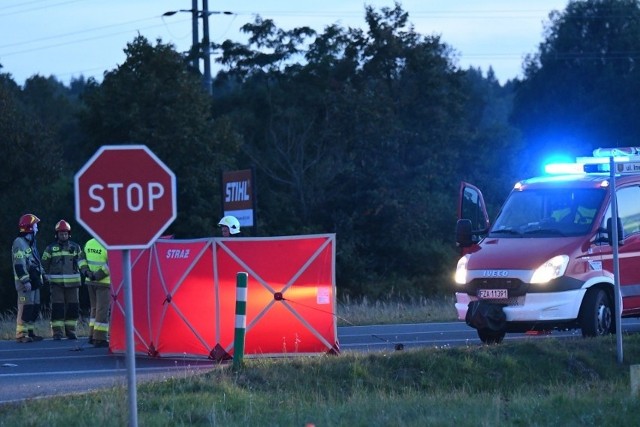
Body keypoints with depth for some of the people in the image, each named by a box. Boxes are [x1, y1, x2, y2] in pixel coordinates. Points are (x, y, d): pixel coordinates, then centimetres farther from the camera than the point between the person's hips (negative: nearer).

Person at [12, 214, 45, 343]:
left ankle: (30, 332, 17)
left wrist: (40, 277, 24)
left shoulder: (31, 242, 18)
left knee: (35, 308, 11)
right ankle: (21, 334, -12)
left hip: (34, 281, 10)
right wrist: (25, 281, -23)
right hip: (25, 283, -10)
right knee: (25, 307, -12)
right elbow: (19, 264, -19)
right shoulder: (19, 243, -13)